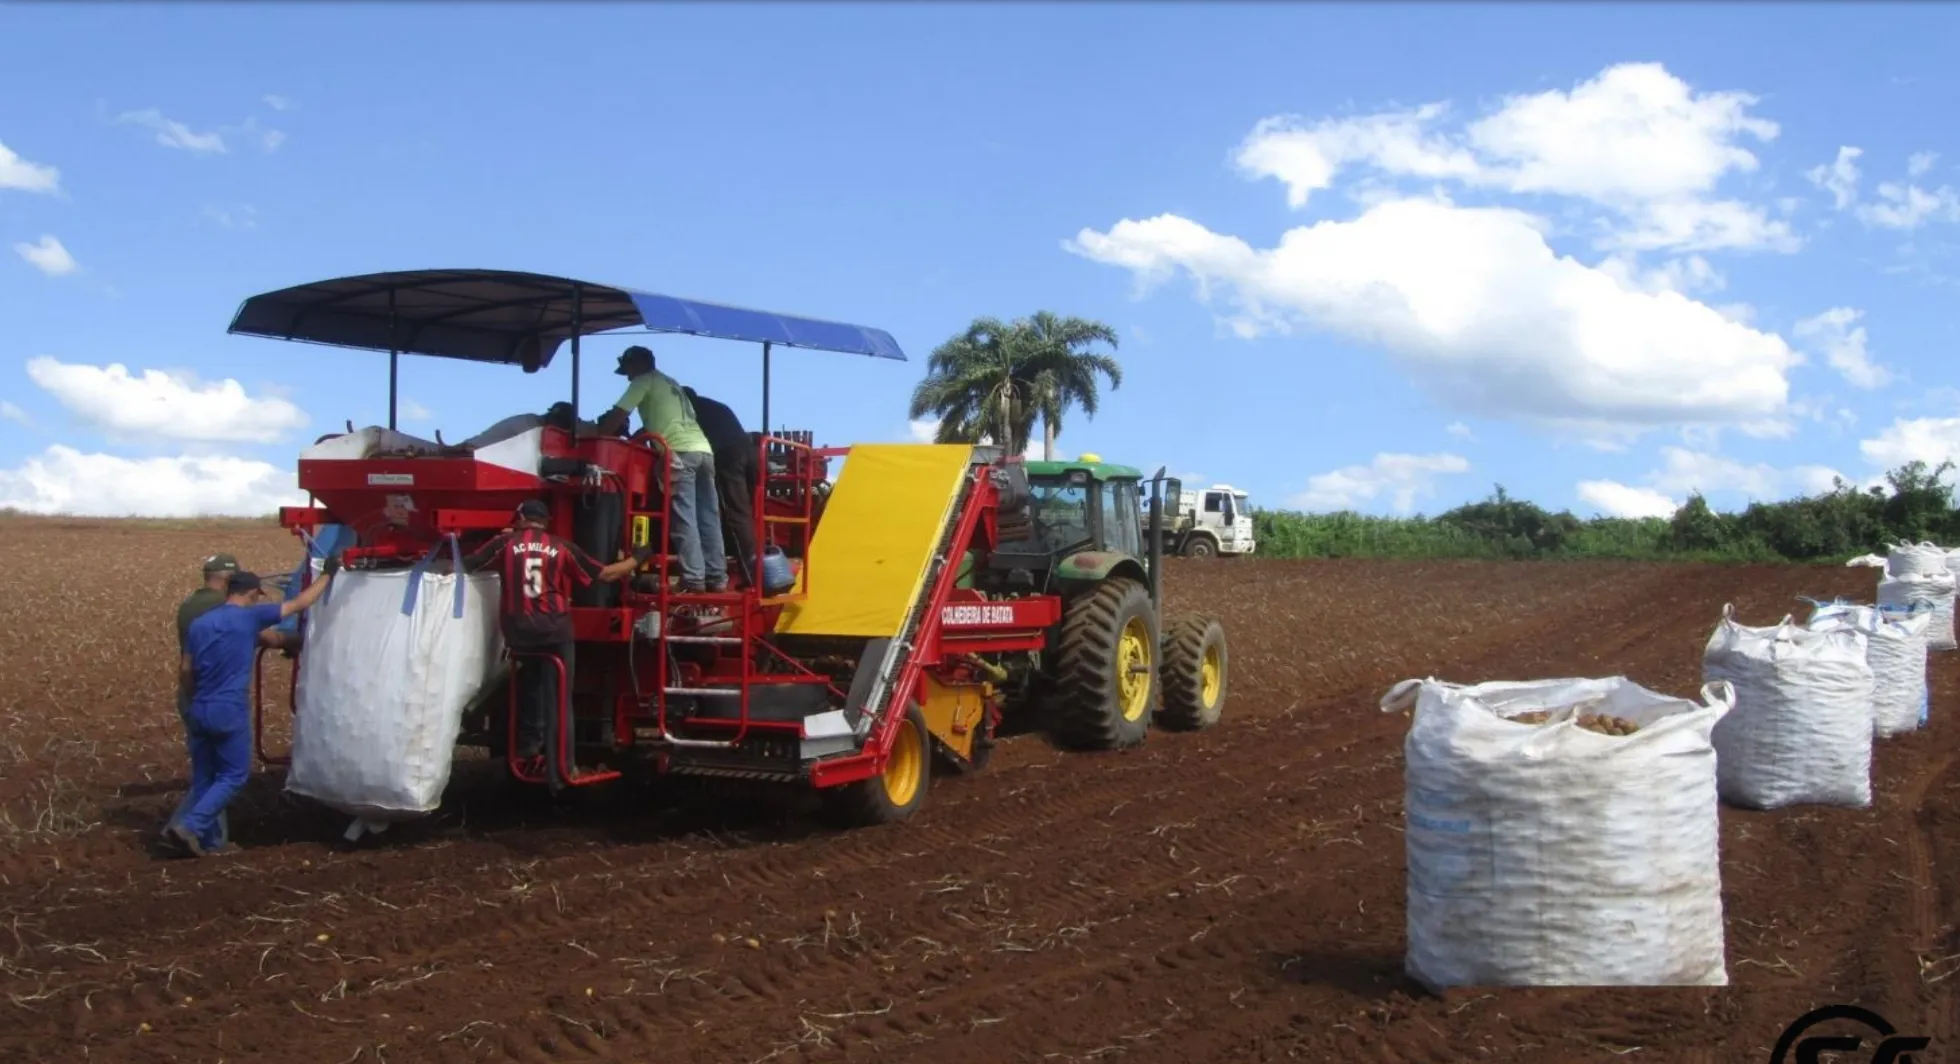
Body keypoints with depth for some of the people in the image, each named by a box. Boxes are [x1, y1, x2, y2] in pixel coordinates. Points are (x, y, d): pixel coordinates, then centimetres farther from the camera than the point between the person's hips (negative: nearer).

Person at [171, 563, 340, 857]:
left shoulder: (199, 624, 8)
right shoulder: (251, 617, -7)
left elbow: (186, 669, 11)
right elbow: (299, 603, 0)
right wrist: (327, 574, 12)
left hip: (199, 710, 6)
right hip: (229, 711, -6)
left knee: (203, 777, 13)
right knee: (233, 775, 4)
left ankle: (207, 839, 19)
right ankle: (190, 826, -8)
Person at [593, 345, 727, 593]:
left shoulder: (644, 381, 9)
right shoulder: (670, 383, 33)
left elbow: (618, 415, 4)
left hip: (680, 453, -8)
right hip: (703, 449, 8)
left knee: (684, 520, -9)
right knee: (709, 519, 6)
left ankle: (693, 579, -14)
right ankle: (717, 577, 6)